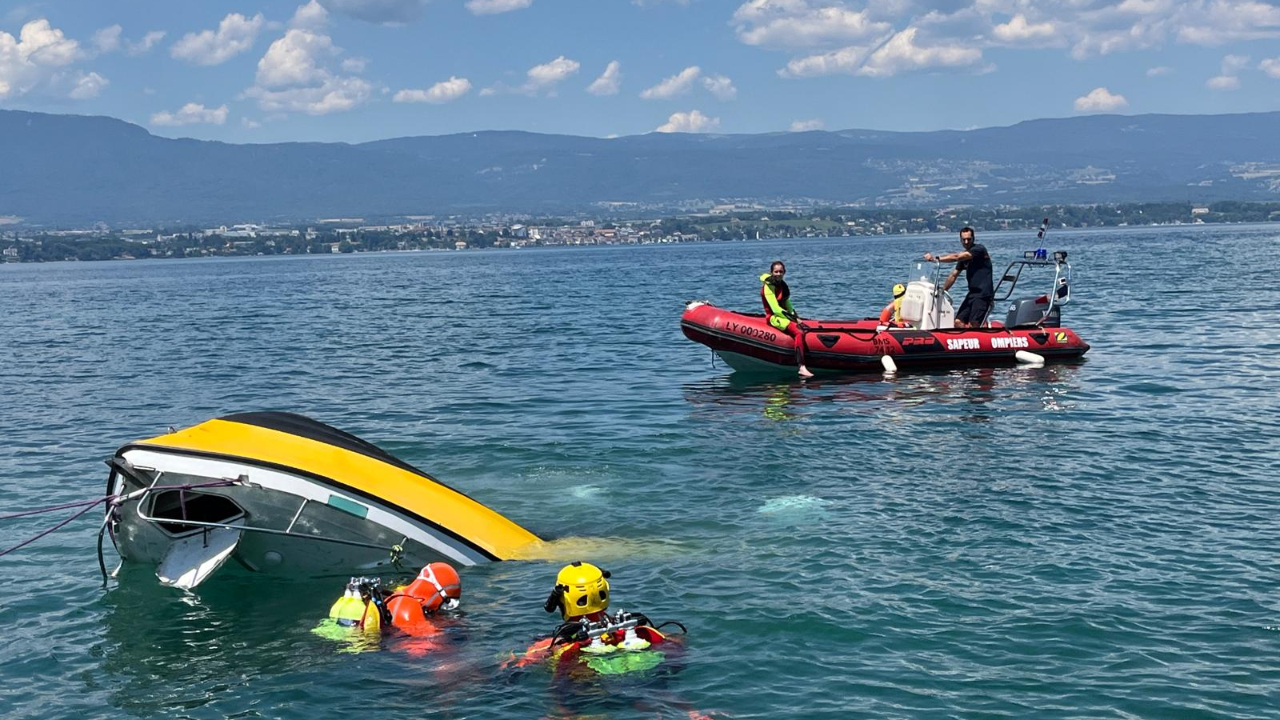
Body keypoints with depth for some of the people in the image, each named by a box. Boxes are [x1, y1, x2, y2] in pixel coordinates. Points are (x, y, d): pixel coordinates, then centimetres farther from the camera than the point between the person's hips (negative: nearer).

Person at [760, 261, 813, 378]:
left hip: (784, 315, 10)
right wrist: (793, 319, -18)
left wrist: (796, 318, 5)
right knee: (799, 332, -31)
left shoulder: (782, 285, 13)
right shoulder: (768, 286, -12)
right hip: (774, 318, -10)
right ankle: (801, 368, -44)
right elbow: (776, 309, -18)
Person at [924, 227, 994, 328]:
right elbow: (954, 275, 21)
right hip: (972, 293, 9)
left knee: (973, 325, -18)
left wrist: (936, 258, -27)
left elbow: (956, 257, -22)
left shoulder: (979, 249, -10)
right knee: (958, 322, -1)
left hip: (983, 294, -9)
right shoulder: (964, 256, 16)